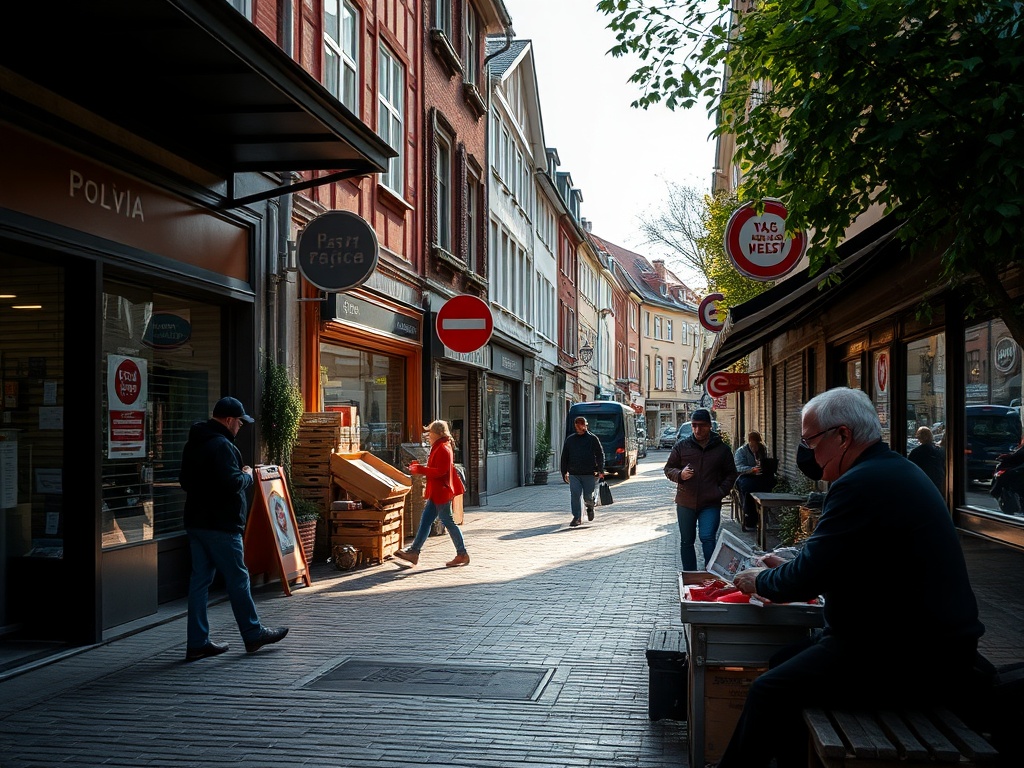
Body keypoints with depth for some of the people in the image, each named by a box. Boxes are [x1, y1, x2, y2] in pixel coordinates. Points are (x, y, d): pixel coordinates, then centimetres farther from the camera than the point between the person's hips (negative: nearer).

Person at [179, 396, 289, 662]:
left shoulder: (193, 444, 14)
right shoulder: (222, 445, -17)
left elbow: (185, 480, 20)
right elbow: (232, 483, -24)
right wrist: (248, 475, -5)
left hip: (195, 521, 9)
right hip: (220, 525, -9)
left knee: (200, 579, 9)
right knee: (237, 578, 3)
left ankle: (197, 643, 10)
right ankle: (253, 634, 14)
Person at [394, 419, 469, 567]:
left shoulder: (443, 449, -17)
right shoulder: (439, 447, 17)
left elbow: (440, 471, -24)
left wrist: (420, 469, -20)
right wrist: (419, 467, 10)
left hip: (442, 492, -11)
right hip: (436, 492, 11)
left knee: (448, 522, -4)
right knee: (425, 521, 9)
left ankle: (462, 555, 4)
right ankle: (414, 552, 10)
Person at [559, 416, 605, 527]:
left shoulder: (593, 438, 3)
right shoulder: (569, 439, 10)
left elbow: (600, 455, 2)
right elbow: (564, 457, 14)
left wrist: (601, 471, -6)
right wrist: (564, 472, 10)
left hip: (589, 474, -2)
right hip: (574, 474, 2)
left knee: (588, 496, 0)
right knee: (575, 495, -6)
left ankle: (590, 507, 34)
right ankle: (577, 518, 1)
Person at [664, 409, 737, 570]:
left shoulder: (722, 448, 2)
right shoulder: (682, 446, 3)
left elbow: (731, 474, 11)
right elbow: (668, 469, 9)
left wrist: (721, 491, -4)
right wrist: (680, 474, -13)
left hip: (710, 504, -2)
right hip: (685, 502, 2)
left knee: (708, 539, -15)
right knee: (686, 542, 10)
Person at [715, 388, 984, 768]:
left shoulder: (863, 484, -21)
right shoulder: (894, 469, 13)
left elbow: (806, 577, -18)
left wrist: (760, 580, 0)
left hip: (906, 661, -11)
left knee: (770, 691, -13)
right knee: (783, 662, 14)